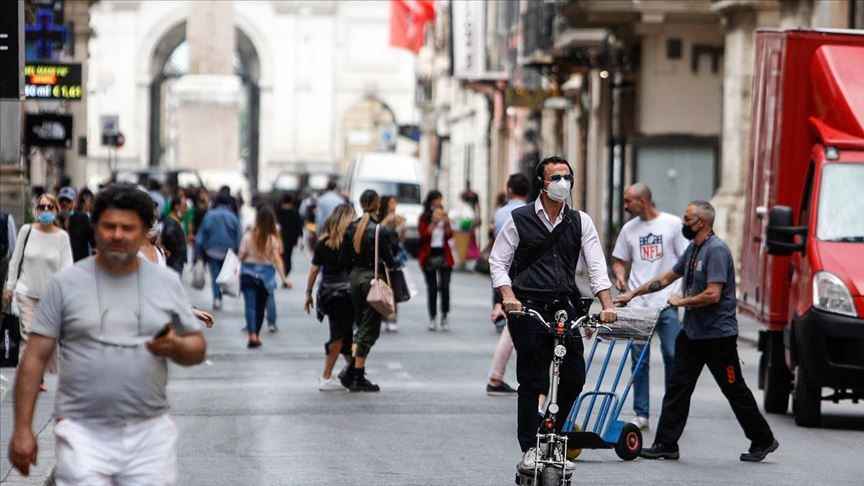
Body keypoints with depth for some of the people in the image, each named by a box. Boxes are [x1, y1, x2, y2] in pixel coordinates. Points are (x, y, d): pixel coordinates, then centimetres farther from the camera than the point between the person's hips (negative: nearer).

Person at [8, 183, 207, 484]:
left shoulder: (167, 282, 7)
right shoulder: (66, 284, 0)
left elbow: (198, 348, 12)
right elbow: (35, 358, 0)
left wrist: (176, 346, -12)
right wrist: (23, 429, -5)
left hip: (150, 433, 2)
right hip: (83, 433, -2)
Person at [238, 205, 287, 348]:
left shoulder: (249, 236, -8)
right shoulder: (273, 239, -7)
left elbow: (241, 256, -4)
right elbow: (277, 259, -12)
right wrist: (283, 277, -12)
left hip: (249, 273, -1)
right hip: (266, 274, 1)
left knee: (250, 305, -5)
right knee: (261, 306, 15)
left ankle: (252, 335, -22)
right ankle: (256, 335, 24)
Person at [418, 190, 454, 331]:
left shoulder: (444, 216, 11)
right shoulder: (424, 218, 1)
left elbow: (449, 235, 5)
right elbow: (423, 235, -11)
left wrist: (446, 223, -11)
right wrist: (434, 222, -19)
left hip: (444, 255, 2)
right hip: (429, 255, -2)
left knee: (444, 287, -6)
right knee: (432, 288, -1)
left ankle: (444, 317, 1)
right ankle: (432, 319, 4)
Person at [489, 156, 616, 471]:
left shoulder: (580, 222, 11)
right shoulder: (519, 220, 4)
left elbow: (596, 265, 5)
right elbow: (498, 262, 5)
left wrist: (607, 305, -8)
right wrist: (508, 296, -12)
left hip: (565, 306, 3)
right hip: (528, 308, -3)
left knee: (574, 377, -5)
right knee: (532, 381, -4)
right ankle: (530, 449, 3)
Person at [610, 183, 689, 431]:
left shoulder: (673, 224, 0)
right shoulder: (629, 229, 10)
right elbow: (619, 260, 17)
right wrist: (620, 276, -5)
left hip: (667, 302, -3)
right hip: (637, 303, 3)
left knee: (673, 356, -3)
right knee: (639, 359, 3)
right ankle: (641, 414, 9)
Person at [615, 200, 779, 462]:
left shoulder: (716, 250, -17)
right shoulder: (693, 249, 13)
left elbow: (713, 294, -24)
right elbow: (667, 278, 24)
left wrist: (681, 302, -11)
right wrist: (634, 293, 23)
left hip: (718, 334, -9)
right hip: (692, 332, 9)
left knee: (735, 390, 1)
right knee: (678, 387, 4)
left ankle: (763, 441, 14)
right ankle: (666, 445, 6)